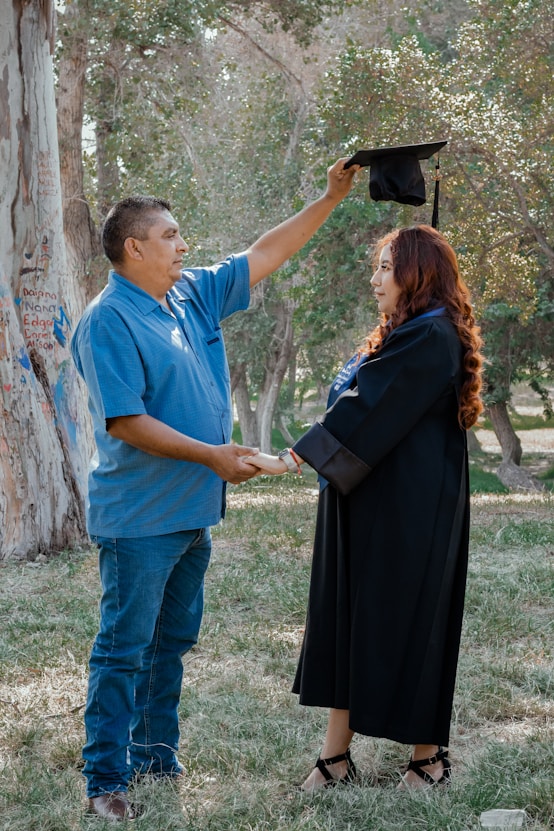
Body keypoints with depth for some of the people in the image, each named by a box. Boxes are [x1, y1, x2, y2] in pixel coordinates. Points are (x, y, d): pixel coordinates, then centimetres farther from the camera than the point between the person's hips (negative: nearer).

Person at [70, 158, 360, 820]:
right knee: (124, 650, -3)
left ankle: (157, 755, 29)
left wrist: (330, 199, 14)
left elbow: (264, 255, 17)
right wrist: (210, 454, -21)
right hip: (139, 517, -8)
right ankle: (106, 780, 5)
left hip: (192, 512, 8)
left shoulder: (193, 295, 9)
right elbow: (125, 422, -21)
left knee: (171, 643, 17)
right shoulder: (107, 322, -15)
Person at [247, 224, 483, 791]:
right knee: (346, 617, 7)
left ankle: (428, 757, 15)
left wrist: (291, 460, -23)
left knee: (402, 621, 0)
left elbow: (365, 413, -22)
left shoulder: (430, 338, -16)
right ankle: (335, 755, 11)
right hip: (372, 508, 10)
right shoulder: (407, 335, 16)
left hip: (408, 514, -10)